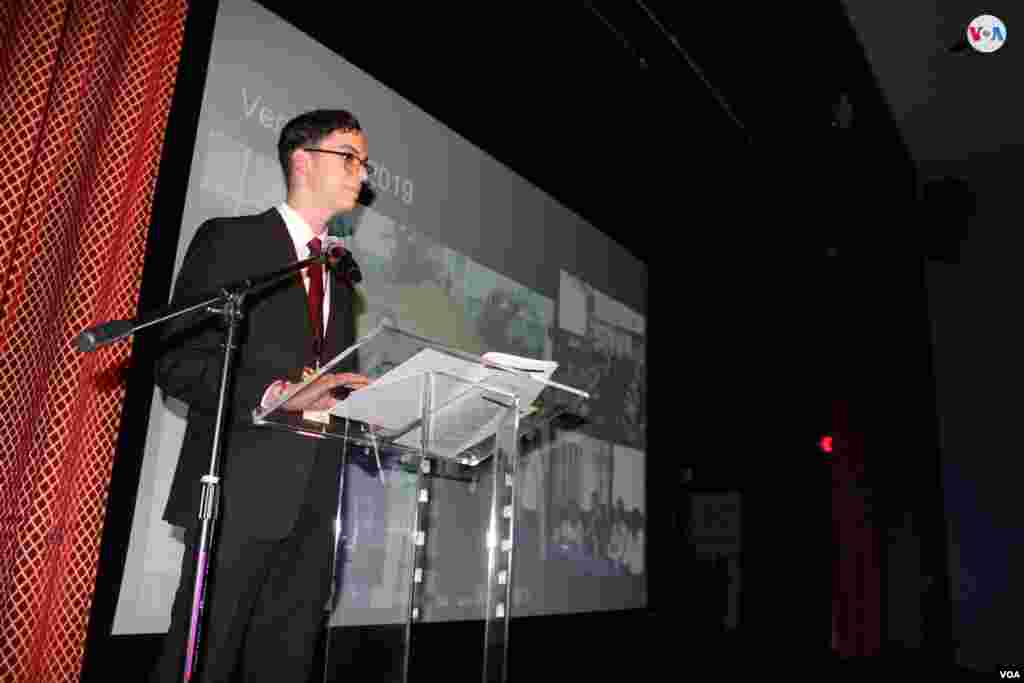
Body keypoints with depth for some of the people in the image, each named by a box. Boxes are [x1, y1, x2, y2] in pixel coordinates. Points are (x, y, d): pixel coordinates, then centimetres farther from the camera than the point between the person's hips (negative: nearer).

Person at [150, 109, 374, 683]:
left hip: (311, 501, 6)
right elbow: (178, 364, -9)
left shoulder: (340, 272, 20)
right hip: (242, 492, -6)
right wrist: (281, 393, -22)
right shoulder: (230, 239, 0)